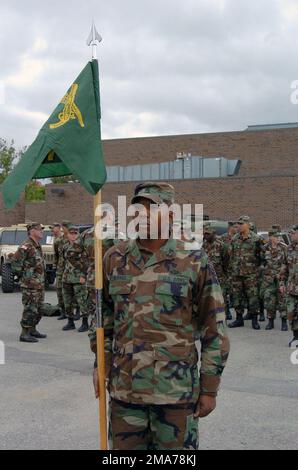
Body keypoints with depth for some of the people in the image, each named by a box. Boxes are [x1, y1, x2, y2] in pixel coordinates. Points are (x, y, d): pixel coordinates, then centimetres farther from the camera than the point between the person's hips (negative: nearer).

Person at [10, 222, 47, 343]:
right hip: (30, 284, -9)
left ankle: (32, 330, 27)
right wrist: (21, 274, -12)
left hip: (40, 284, 9)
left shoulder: (37, 246, 14)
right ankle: (24, 334, -1)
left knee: (38, 310, 15)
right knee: (30, 309, -7)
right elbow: (14, 261, -20)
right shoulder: (26, 246, -16)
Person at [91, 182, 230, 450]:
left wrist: (210, 389, -4)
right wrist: (101, 363, 11)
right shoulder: (115, 259, 4)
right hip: (124, 387, 3)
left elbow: (214, 330, -4)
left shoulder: (194, 262, -7)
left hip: (177, 389, -3)